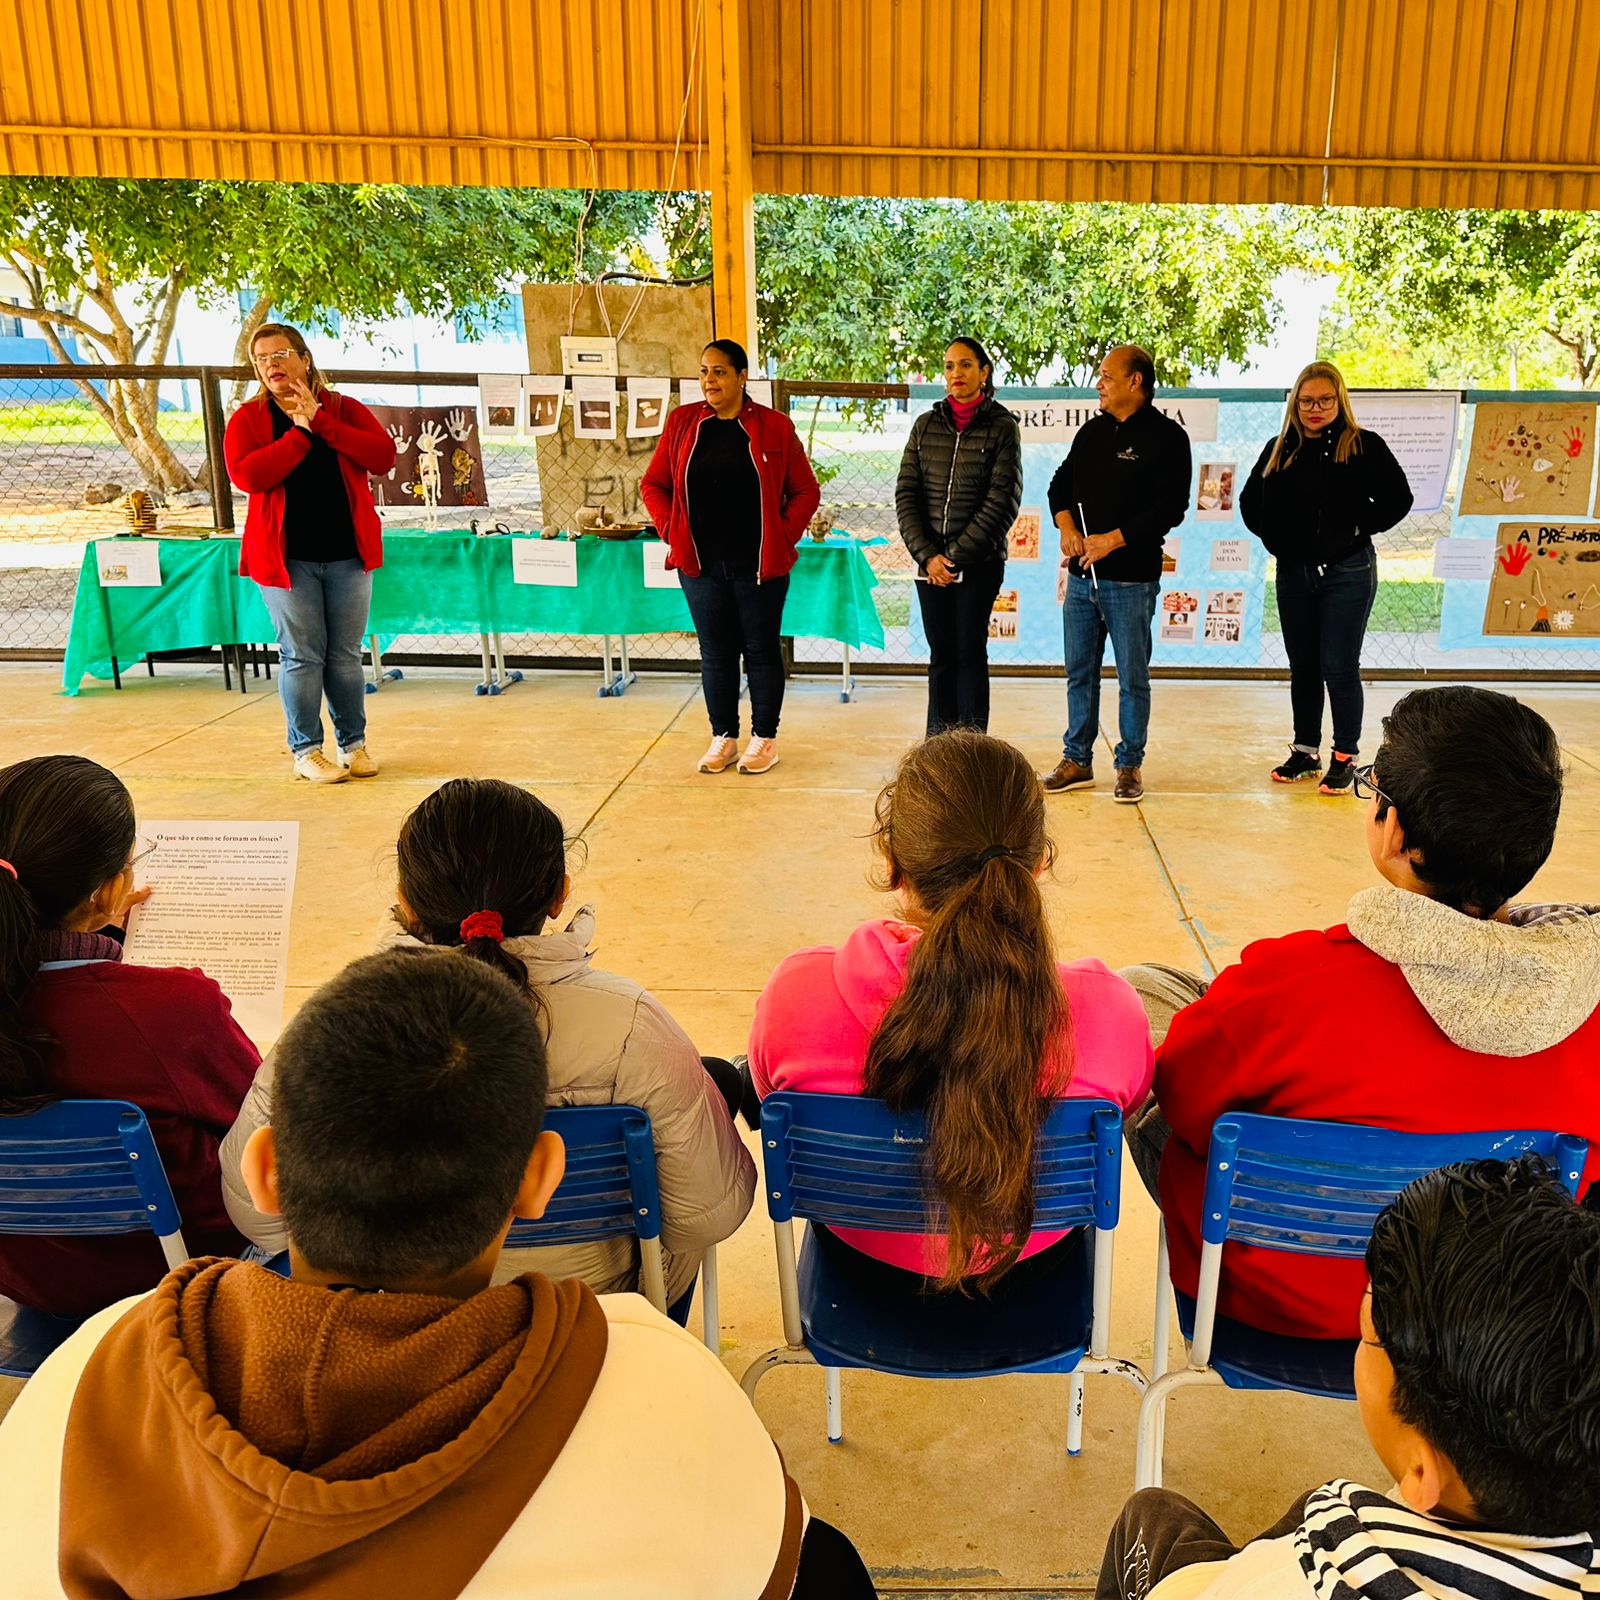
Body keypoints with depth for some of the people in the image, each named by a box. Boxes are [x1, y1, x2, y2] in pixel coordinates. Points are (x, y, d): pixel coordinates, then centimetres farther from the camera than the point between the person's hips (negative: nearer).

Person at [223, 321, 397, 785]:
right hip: (286, 557, -1)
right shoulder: (247, 419, 4)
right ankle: (305, 750, 10)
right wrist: (300, 432, -13)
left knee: (346, 655, 8)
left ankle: (353, 744, 20)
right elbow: (246, 474, -14)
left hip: (347, 554, 1)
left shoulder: (344, 409, 7)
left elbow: (384, 456, -10)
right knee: (301, 656, 0)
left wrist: (321, 421, -14)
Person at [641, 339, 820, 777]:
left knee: (761, 651, 6)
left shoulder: (774, 427, -2)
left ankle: (764, 738, 19)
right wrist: (671, 532, 1)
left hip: (759, 563, -2)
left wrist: (784, 536, -5)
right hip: (700, 563, 2)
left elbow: (805, 491, 3)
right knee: (715, 653, 10)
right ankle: (723, 738, 22)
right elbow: (653, 484, 11)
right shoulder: (682, 422, 4)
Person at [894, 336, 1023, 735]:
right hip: (930, 563, 3)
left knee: (970, 653, 1)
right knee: (941, 656, 7)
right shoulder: (926, 425, 8)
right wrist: (926, 554, -7)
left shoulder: (1002, 427, -2)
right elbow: (905, 494, 4)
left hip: (979, 563, -3)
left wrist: (956, 555, -13)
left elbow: (1003, 502, -9)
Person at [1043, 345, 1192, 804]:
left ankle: (1130, 766, 12)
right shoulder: (1093, 431, 14)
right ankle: (1077, 760, 21)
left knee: (1133, 678, 2)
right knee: (1080, 672, 11)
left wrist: (1113, 539, -17)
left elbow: (1170, 507, -13)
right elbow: (1061, 484, 19)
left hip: (1131, 579, -6)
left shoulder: (1166, 436, -5)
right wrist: (1067, 529, -1)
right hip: (1081, 575, 6)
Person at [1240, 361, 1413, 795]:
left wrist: (1360, 530, -8)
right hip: (1293, 573, 4)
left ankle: (1345, 758, 8)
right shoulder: (1279, 449, 7)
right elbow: (1250, 502, 16)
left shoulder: (1364, 446, -5)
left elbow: (1397, 498, -5)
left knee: (1339, 668, -3)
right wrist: (1273, 538, 5)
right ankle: (1304, 751, 24)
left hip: (1347, 573, -4)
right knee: (1302, 668, 12)